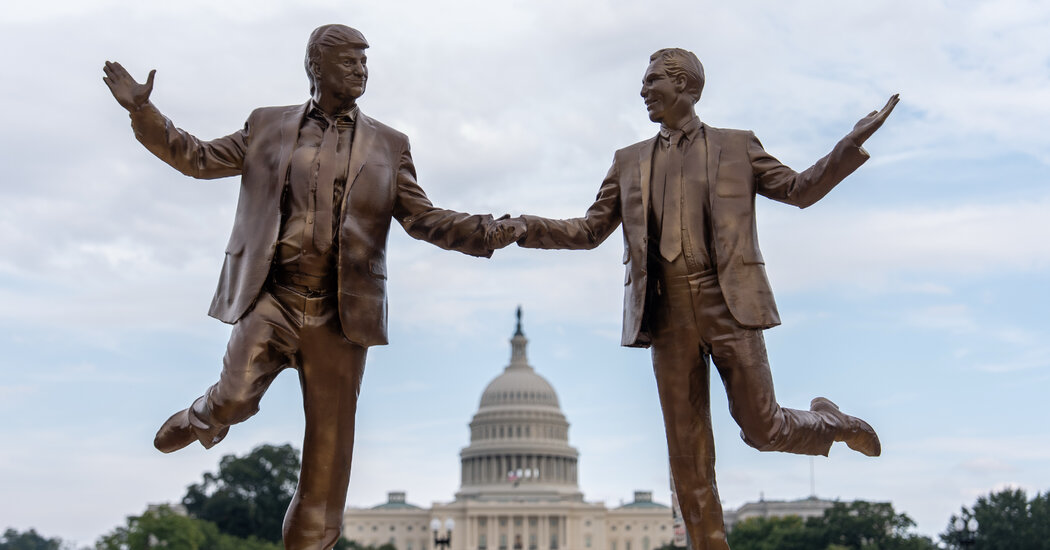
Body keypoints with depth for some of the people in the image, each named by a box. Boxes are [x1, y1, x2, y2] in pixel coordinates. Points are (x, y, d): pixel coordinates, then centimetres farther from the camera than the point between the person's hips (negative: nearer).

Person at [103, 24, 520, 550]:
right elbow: (200, 158, 14)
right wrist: (143, 111, 3)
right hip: (270, 297, -1)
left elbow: (424, 219, 6)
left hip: (339, 311, 1)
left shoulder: (388, 146, 10)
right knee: (235, 398, -20)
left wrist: (493, 232, -10)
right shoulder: (268, 126, 10)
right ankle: (203, 418, 19)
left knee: (329, 440, 3)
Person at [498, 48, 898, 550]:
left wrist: (853, 142, -2)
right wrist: (527, 227, 2)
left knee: (761, 428, 1)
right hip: (668, 313, 3)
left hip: (728, 304, -2)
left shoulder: (736, 146, 10)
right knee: (688, 452, 3)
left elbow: (799, 189, 10)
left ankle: (828, 421, 33)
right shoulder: (630, 161, 17)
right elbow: (591, 230, 16)